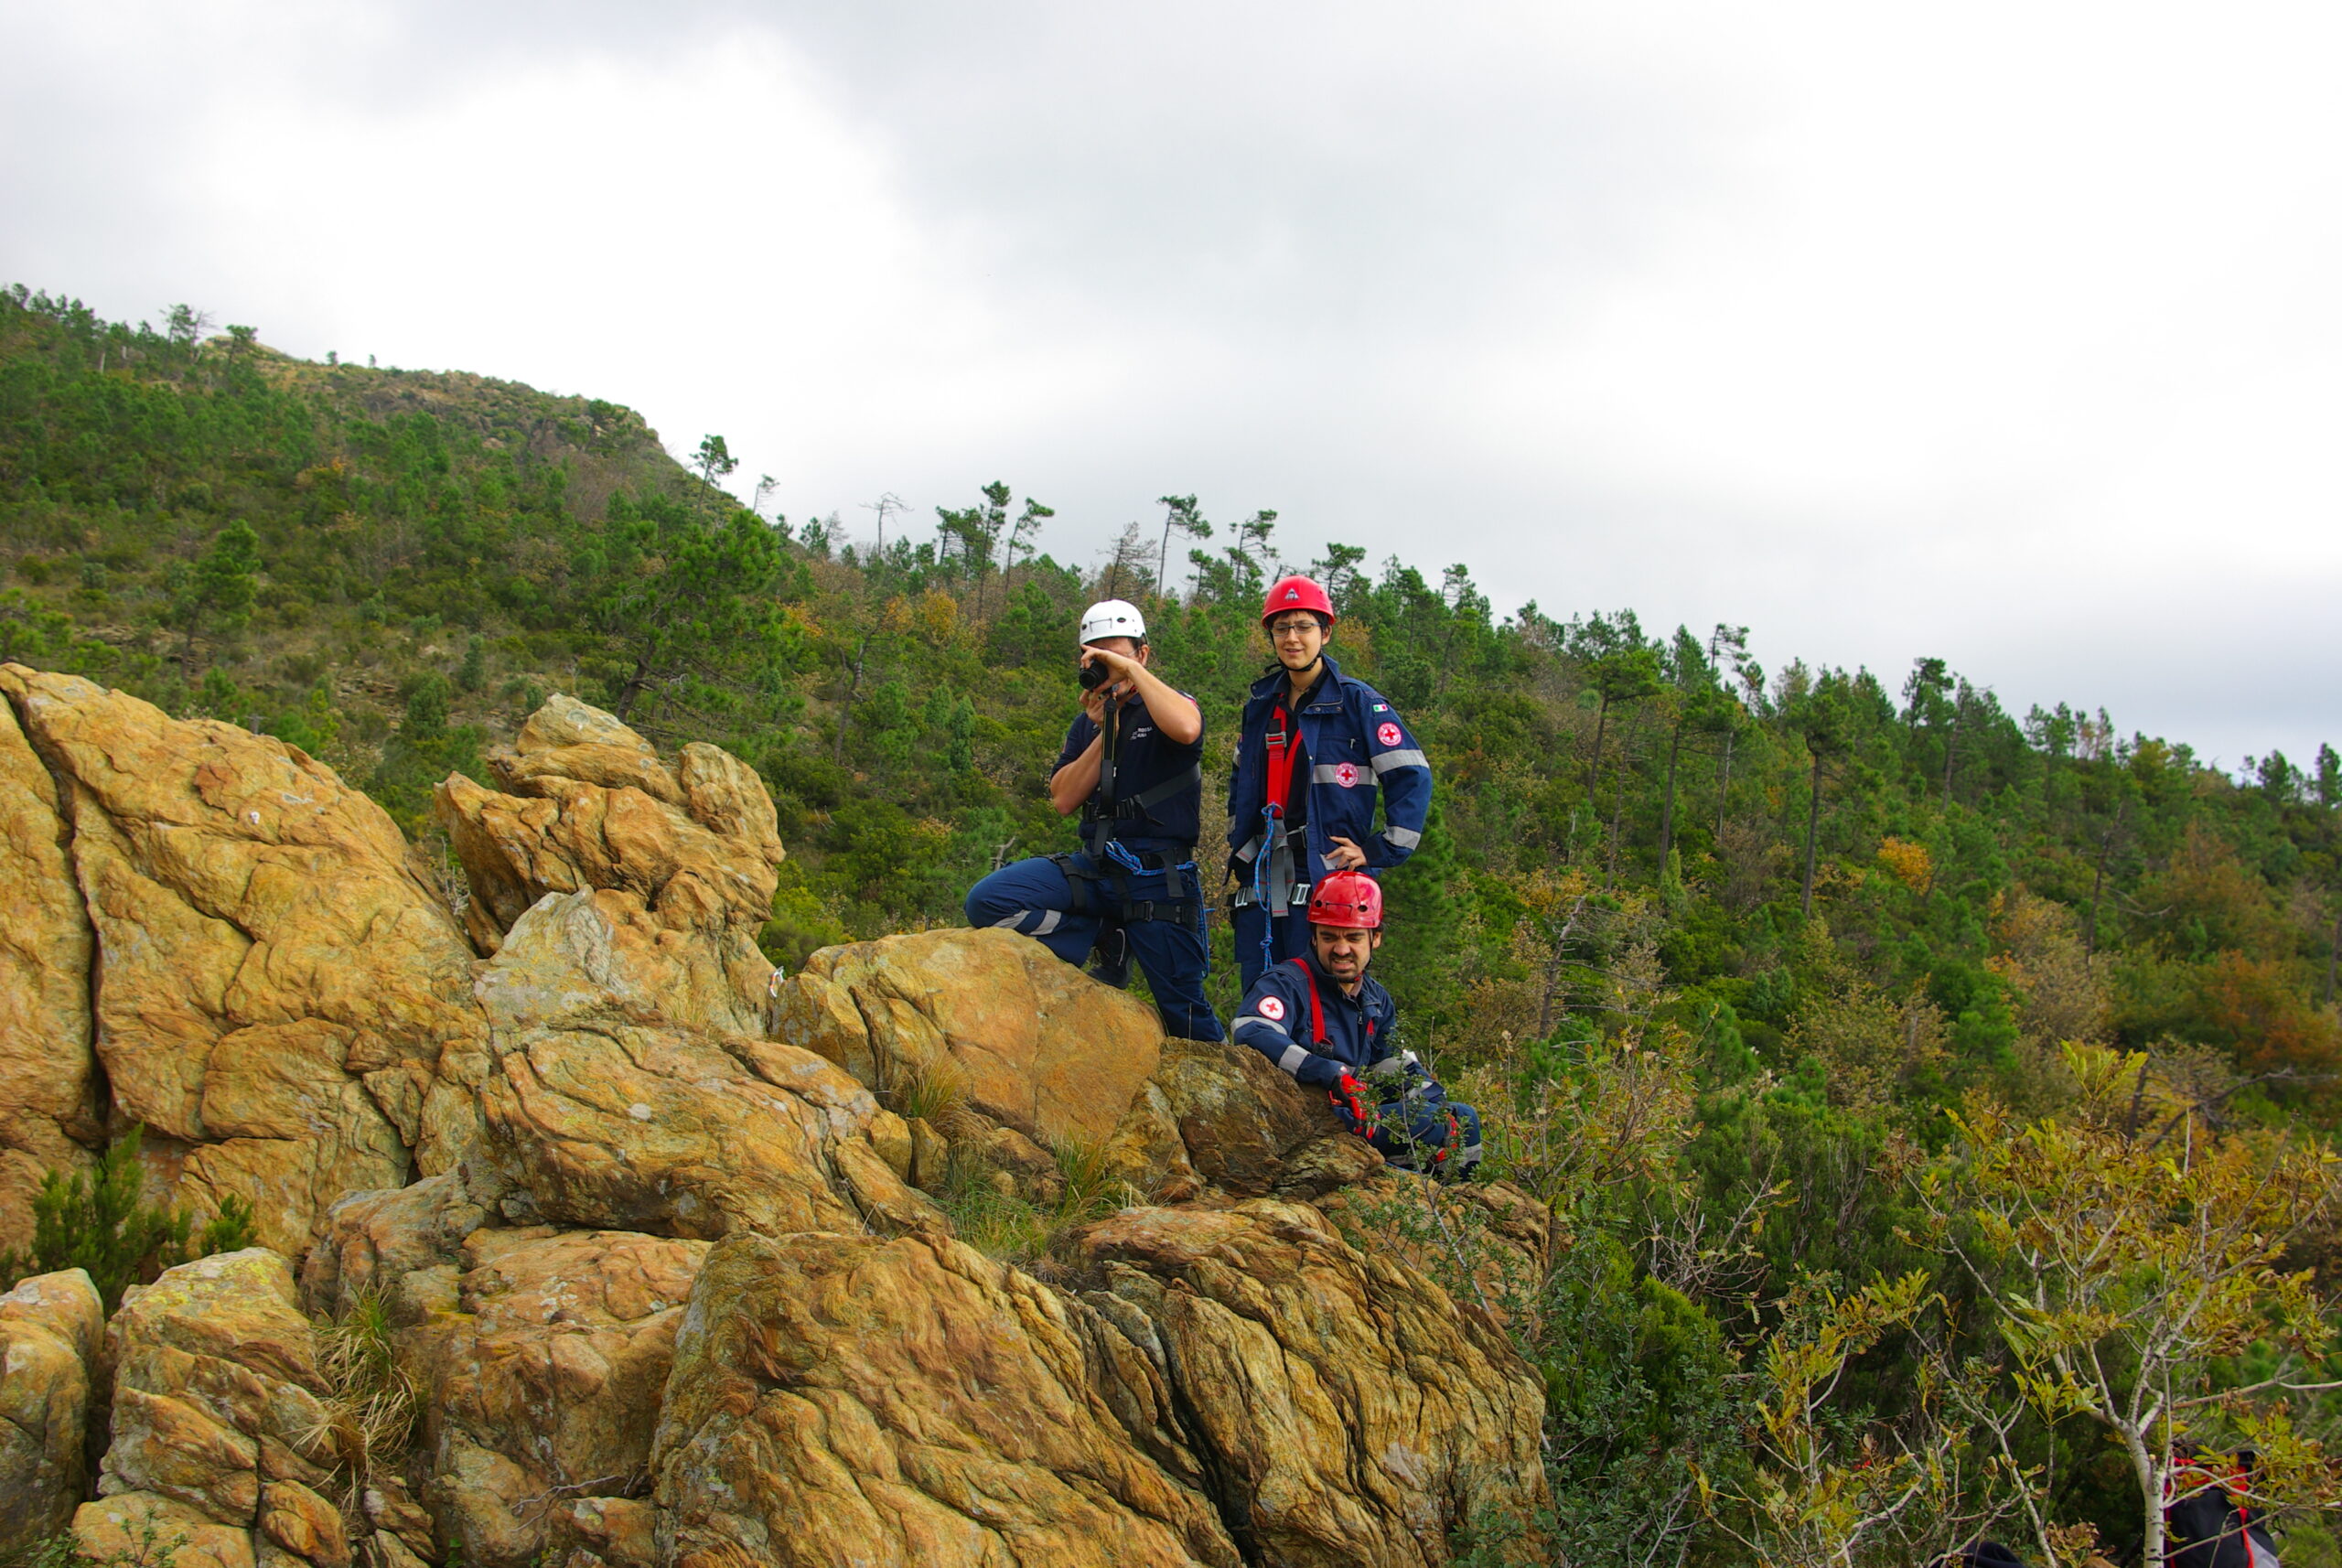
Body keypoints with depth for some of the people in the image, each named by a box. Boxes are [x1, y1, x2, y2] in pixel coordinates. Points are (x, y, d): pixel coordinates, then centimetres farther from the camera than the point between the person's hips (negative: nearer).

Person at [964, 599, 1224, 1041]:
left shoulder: (1171, 704, 1)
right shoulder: (1088, 723, 17)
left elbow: (1186, 729, -27)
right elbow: (1064, 801, 4)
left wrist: (1132, 670, -17)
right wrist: (1106, 734, -5)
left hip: (1160, 876, -5)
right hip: (1096, 867, 5)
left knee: (1183, 1011, -6)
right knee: (988, 900, -16)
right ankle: (1108, 949, -5)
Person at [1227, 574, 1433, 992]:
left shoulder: (1358, 702, -2)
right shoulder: (1260, 705, 16)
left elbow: (1412, 778, -4)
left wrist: (1378, 851, -9)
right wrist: (1238, 843, 21)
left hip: (1326, 879, -6)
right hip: (1261, 886, 6)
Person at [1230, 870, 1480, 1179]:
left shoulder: (1376, 999, 17)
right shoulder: (1286, 984, -10)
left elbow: (1399, 1067, 21)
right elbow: (1252, 1035, -29)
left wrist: (1438, 1104, 0)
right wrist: (1336, 1077, -35)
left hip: (1351, 1116, 9)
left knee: (1463, 1118, 9)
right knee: (1424, 1121, -22)